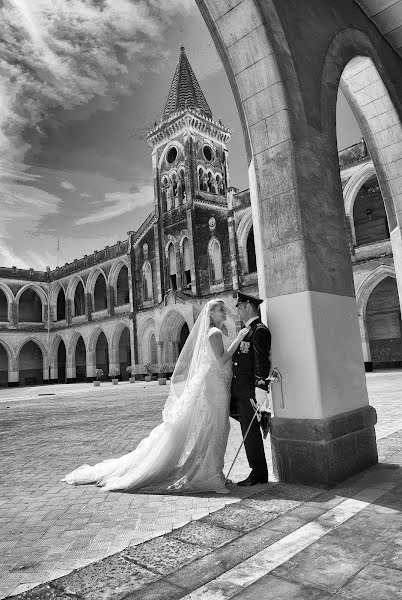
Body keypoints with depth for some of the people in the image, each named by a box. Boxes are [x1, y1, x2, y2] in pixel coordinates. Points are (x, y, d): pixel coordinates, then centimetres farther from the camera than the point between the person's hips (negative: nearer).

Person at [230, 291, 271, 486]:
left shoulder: (259, 331, -14)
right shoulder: (249, 331, 17)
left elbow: (262, 362, -22)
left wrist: (260, 389, -27)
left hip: (250, 390, -10)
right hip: (239, 389, 10)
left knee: (250, 430, 0)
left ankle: (259, 474, 13)